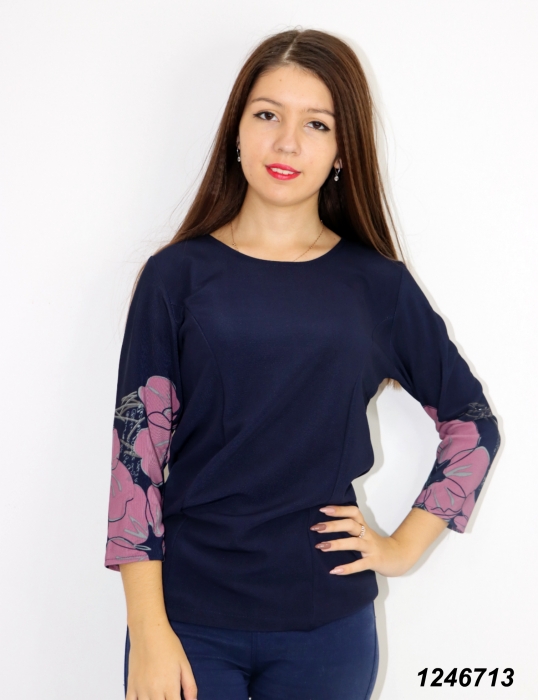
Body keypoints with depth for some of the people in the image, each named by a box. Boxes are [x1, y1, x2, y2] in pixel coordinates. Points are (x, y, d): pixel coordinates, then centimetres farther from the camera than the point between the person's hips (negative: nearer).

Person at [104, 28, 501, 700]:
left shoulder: (377, 285, 1)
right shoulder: (178, 275, -3)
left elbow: (472, 422, 10)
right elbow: (137, 449, -5)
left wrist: (404, 547, 2)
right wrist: (148, 632, -10)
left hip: (328, 624, 2)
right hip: (188, 618, -1)